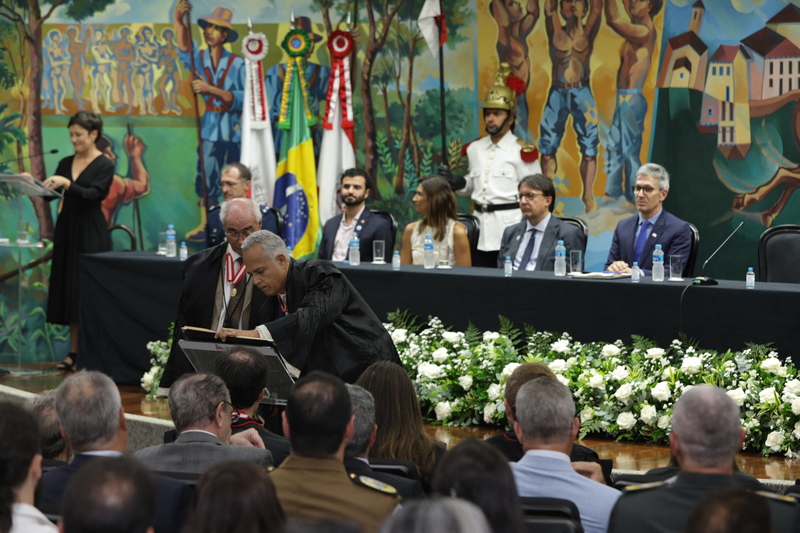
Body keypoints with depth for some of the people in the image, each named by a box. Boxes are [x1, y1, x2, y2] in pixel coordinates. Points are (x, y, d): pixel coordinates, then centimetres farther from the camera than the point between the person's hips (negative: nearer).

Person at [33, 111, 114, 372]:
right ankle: (74, 352, 9)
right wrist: (33, 182, -9)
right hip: (67, 230, 6)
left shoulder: (104, 165, -5)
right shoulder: (66, 163, 12)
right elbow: (49, 194, 9)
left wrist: (66, 184, -29)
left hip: (91, 234, -6)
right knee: (68, 290, 5)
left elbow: (93, 194, -18)